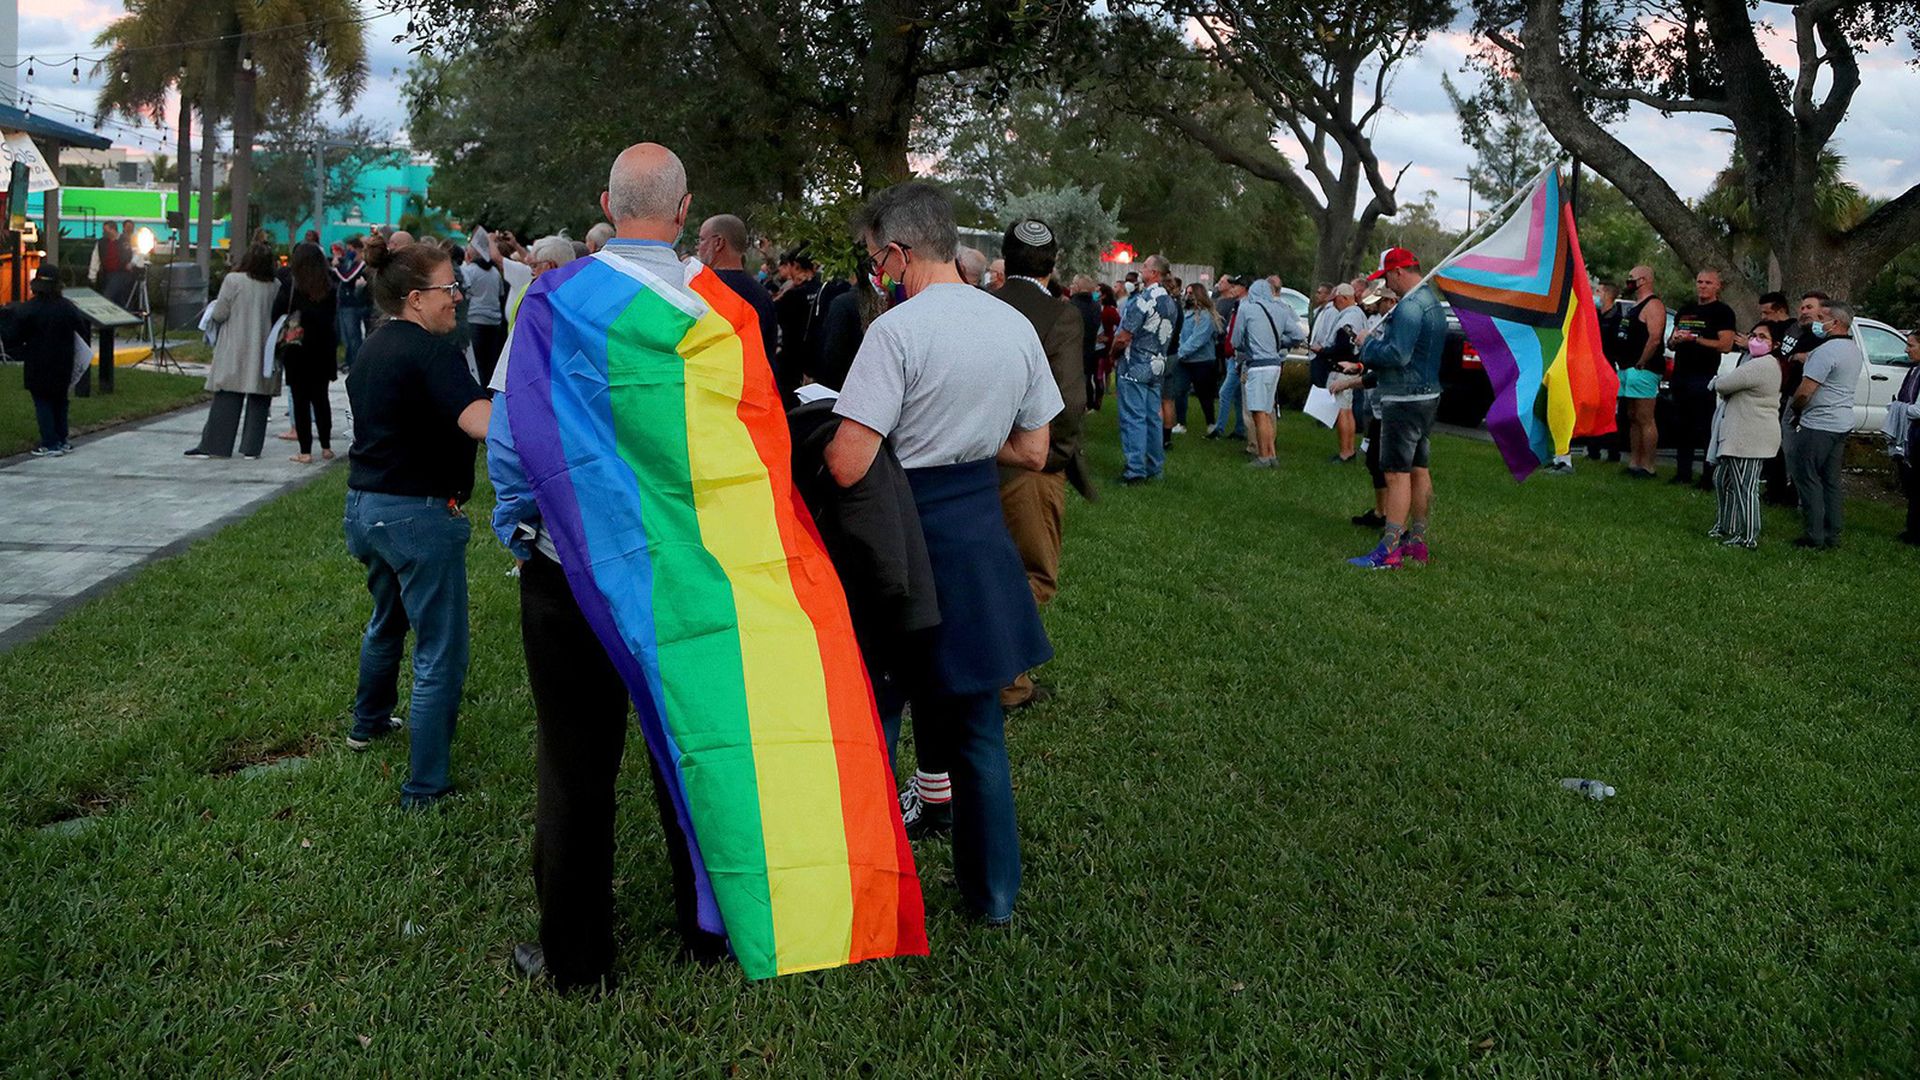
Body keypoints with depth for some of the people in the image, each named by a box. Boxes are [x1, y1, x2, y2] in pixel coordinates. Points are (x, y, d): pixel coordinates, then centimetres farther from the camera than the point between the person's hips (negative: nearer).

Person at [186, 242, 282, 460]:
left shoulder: (233, 280, -8)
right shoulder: (276, 287, -1)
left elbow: (219, 314, -7)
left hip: (235, 350, -2)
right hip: (264, 352, 2)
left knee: (226, 399, 2)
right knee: (259, 400, 6)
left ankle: (213, 445, 3)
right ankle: (251, 447, 7)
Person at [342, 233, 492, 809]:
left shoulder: (372, 347, 10)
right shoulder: (429, 352, -19)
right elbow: (482, 422, -35)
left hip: (364, 505, 10)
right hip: (417, 514, -10)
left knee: (387, 620, 32)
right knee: (440, 654, -2)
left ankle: (369, 721, 52)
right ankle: (424, 789, 2)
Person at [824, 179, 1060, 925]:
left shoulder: (897, 330, -18)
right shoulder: (1016, 326, 2)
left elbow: (847, 467, -23)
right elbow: (1032, 452, 9)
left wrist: (826, 429, -2)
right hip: (981, 537, 6)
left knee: (870, 720, 9)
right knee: (977, 725, 17)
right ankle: (992, 893, 29)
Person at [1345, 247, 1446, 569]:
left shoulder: (1409, 307, -18)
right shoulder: (1432, 302, 16)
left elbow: (1397, 355, -26)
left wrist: (1367, 345, -9)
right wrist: (1366, 368, 19)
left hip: (1405, 400, -11)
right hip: (1428, 395, 11)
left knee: (1397, 474, -11)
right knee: (1419, 470, 14)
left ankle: (1389, 550, -11)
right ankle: (1416, 541, 22)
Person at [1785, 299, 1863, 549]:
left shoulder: (1826, 350, -18)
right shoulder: (1855, 350, 14)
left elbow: (1805, 391, -21)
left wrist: (1794, 409, -3)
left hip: (1818, 425, -9)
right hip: (1842, 423, 9)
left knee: (1808, 478, -3)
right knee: (1831, 480, 12)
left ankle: (1815, 536, -3)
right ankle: (1832, 535, 15)